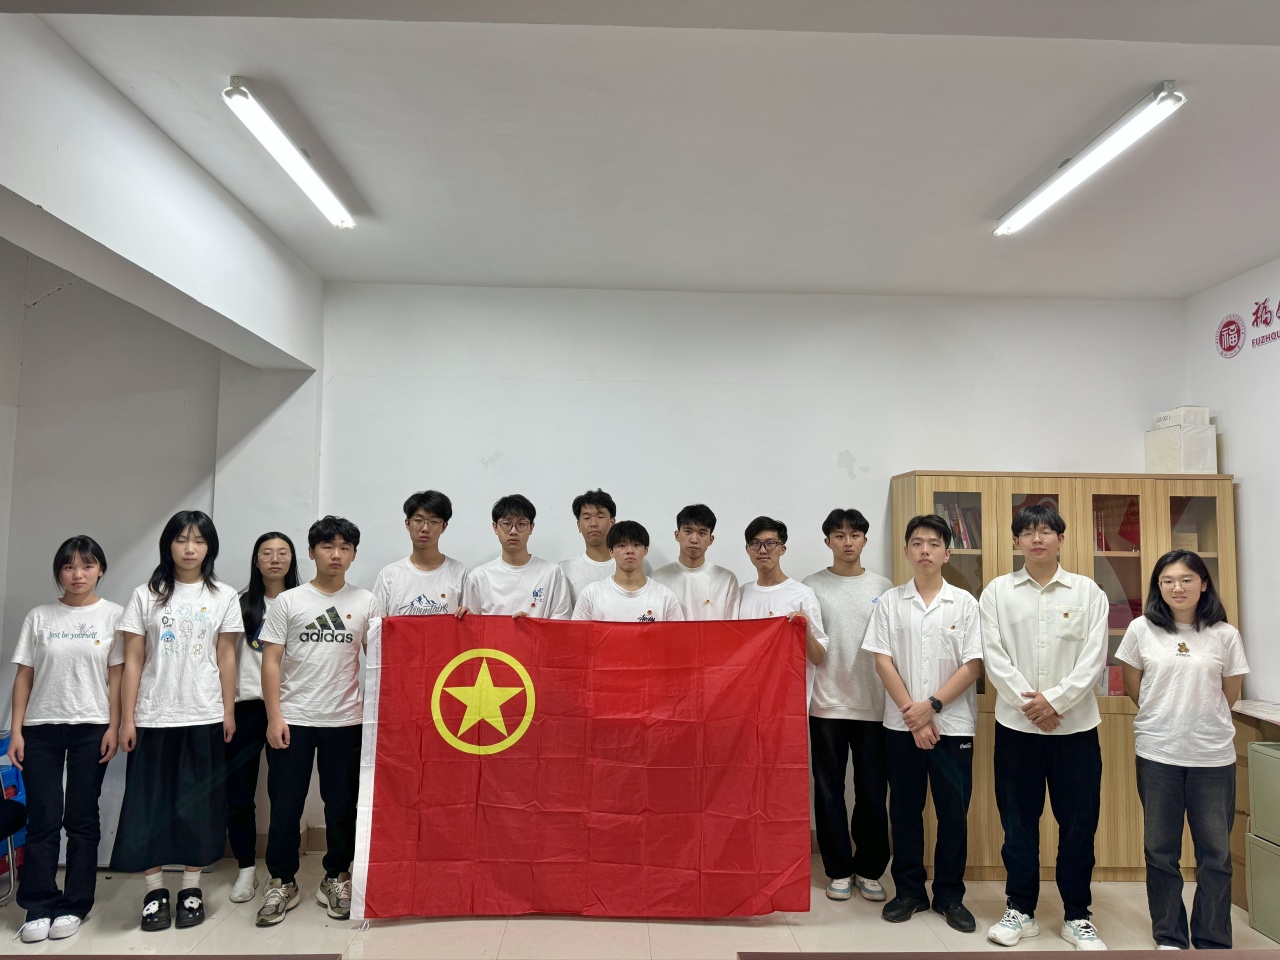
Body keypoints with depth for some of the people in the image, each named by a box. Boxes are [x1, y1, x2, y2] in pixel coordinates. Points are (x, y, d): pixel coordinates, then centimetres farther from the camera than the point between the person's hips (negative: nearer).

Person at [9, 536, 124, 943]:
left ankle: (74, 905, 15)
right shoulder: (39, 616, 5)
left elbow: (116, 676, -2)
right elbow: (24, 677, 6)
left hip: (91, 728, -1)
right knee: (43, 818, 3)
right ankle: (39, 907, 14)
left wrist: (113, 728, -7)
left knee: (81, 818, 5)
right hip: (41, 727, 2)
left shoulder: (113, 615, 0)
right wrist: (16, 730, 0)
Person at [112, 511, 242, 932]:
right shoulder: (146, 596, 2)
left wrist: (229, 711, 0)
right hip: (153, 718, 0)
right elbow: (133, 661, 1)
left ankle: (191, 888, 19)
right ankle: (155, 890, 18)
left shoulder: (223, 597, 3)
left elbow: (226, 657, 3)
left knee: (198, 803, 5)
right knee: (149, 802, 4)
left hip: (203, 716, 0)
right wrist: (127, 718, -2)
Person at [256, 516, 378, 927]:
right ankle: (282, 883, 22)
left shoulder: (366, 602, 3)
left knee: (342, 805, 9)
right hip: (292, 720, -1)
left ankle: (336, 879, 25)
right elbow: (271, 662, 0)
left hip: (346, 721, 1)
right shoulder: (288, 601, 1)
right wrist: (274, 717, -6)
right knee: (285, 804, 6)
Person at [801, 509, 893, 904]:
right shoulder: (811, 587, 1)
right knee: (829, 790, 6)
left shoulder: (883, 588, 6)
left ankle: (869, 868, 24)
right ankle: (838, 870, 21)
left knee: (873, 791, 7)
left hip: (874, 704, 1)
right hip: (827, 705, -1)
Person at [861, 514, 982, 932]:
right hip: (902, 725, 1)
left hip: (952, 724, 0)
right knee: (904, 810, 9)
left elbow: (973, 666, -4)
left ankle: (950, 895, 22)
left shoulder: (964, 603, 0)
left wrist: (932, 705, -13)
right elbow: (882, 662, -2)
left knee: (953, 812, 7)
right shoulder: (890, 602, 2)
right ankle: (909, 890, 23)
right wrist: (912, 714, -10)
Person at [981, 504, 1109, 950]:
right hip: (1016, 725, 0)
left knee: (1078, 822, 8)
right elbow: (994, 657, -3)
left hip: (1075, 725, 0)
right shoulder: (997, 592, 2)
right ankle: (1020, 910, 23)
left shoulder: (1088, 592, 3)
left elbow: (1094, 658, -4)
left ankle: (1077, 916, 24)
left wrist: (1055, 700, -14)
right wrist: (1028, 703, -13)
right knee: (1018, 821, 9)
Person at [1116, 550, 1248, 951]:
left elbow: (1230, 696, 8)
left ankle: (1212, 943, 23)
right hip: (1157, 753, 0)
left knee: (1215, 852, 8)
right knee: (1160, 850, 9)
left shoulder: (1225, 635, 0)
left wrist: (1201, 717, 6)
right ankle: (1169, 937, 23)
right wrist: (1166, 715, 6)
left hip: (1214, 756, 0)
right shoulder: (1142, 629, -1)